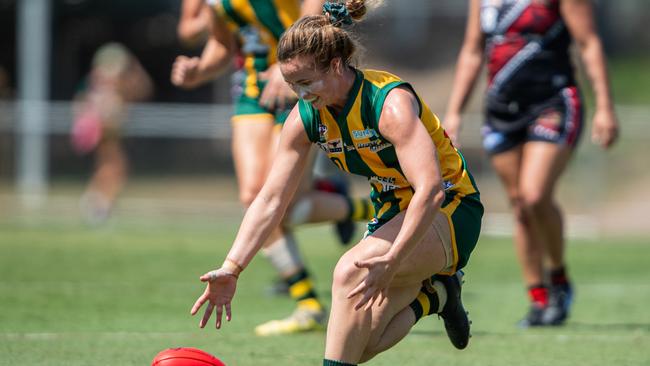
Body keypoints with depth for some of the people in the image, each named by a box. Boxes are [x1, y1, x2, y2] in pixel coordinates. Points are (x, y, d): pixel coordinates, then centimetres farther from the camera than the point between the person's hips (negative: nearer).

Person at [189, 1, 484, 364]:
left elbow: (430, 189, -36)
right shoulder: (306, 117, -6)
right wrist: (231, 269, -14)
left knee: (351, 270, -33)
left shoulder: (391, 102, -27)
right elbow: (270, 199, -4)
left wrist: (392, 260, -45)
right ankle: (433, 295, 20)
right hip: (393, 213, 8)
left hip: (450, 211, -8)